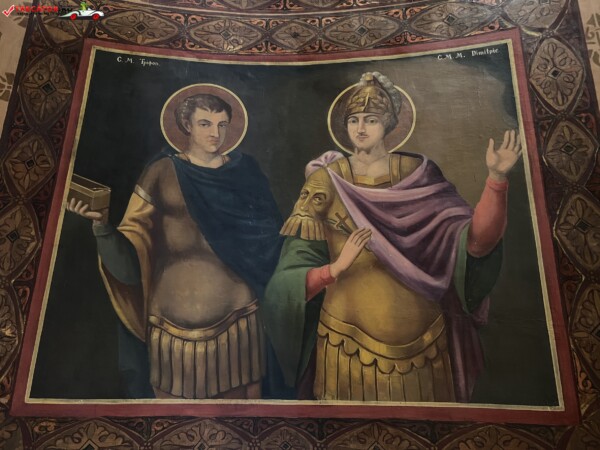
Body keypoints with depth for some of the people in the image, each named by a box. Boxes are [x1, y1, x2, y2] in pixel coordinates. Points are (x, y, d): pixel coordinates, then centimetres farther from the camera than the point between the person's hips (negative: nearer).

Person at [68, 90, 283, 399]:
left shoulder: (243, 169, 6)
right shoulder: (163, 171, 0)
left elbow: (269, 234, 5)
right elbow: (131, 247, -5)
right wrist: (101, 223, -23)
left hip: (237, 312, 1)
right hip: (179, 313, -1)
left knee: (240, 391, 10)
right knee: (179, 395, 11)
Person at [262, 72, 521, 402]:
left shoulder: (419, 175, -1)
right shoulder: (326, 183, -4)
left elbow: (476, 241, -13)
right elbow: (291, 279, -9)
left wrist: (496, 177, -26)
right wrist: (336, 268, -28)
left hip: (418, 338, 2)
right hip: (349, 340, -1)